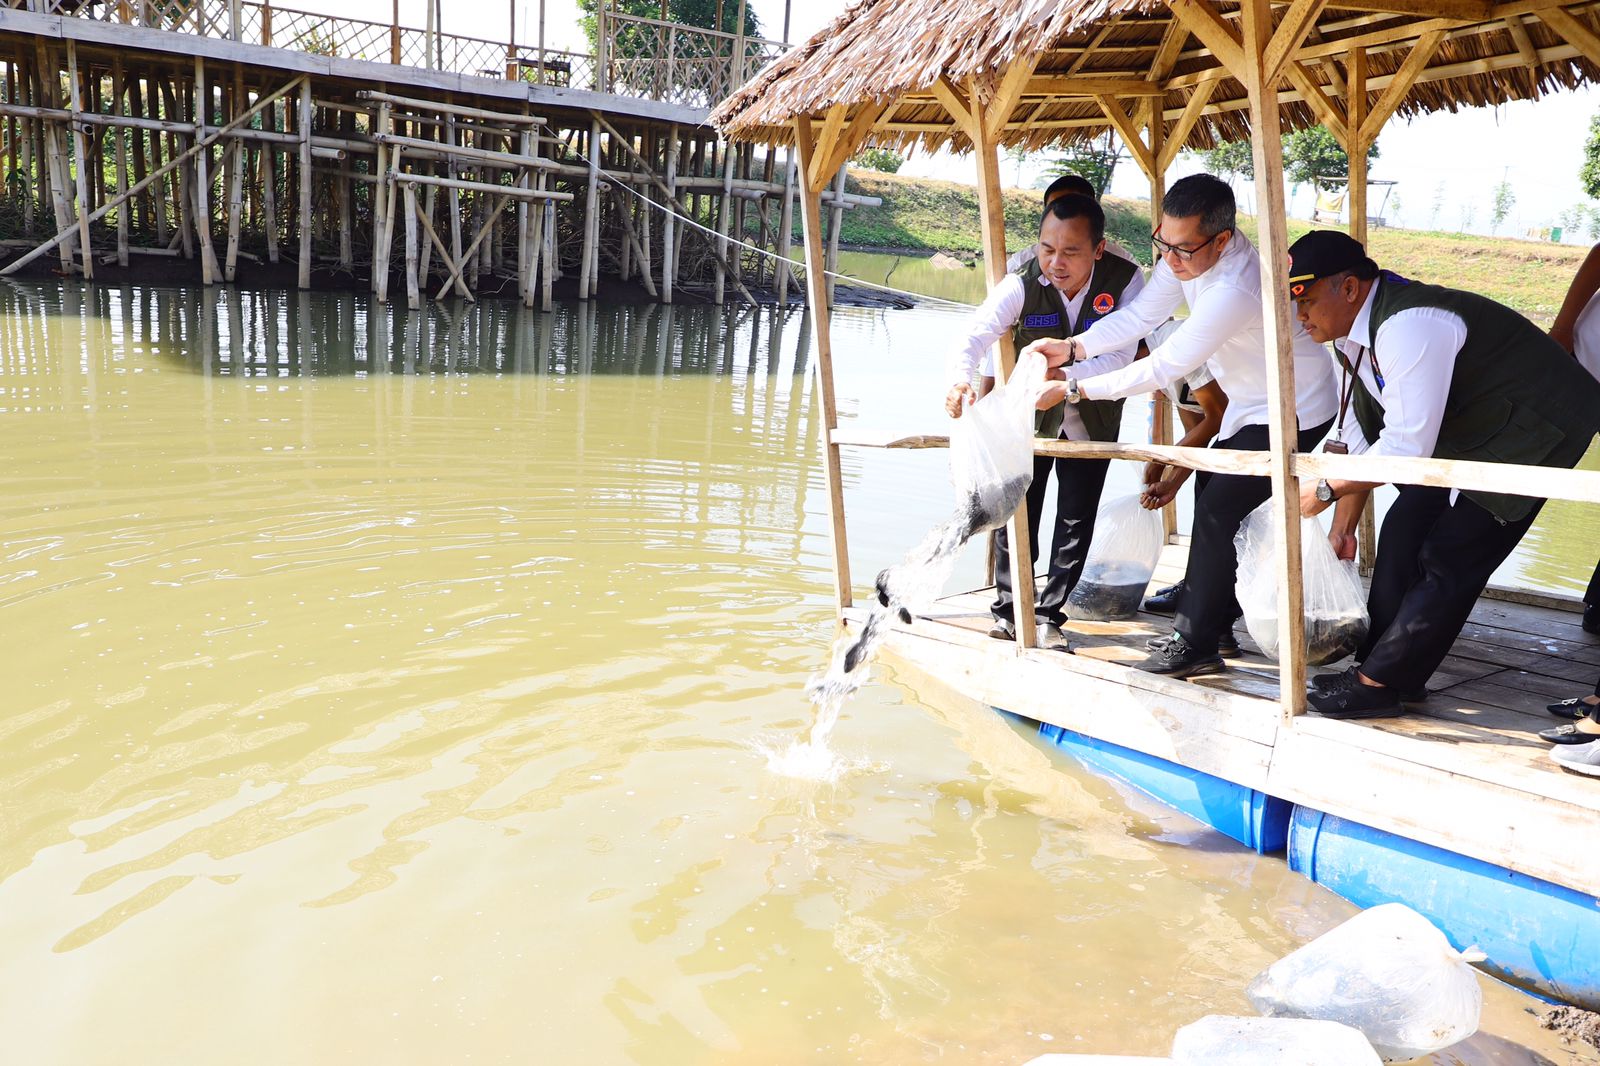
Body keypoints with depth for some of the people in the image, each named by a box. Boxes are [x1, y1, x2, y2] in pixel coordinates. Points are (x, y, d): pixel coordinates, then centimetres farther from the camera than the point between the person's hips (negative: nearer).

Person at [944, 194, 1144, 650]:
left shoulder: (1125, 280, -23)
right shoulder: (1022, 285, -23)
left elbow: (1120, 354, -28)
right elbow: (973, 336, -33)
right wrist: (961, 382, -55)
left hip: (1091, 419, 0)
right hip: (1030, 413, 0)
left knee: (1076, 520, 3)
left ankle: (1049, 616, 15)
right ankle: (1008, 611, 19)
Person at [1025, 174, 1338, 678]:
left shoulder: (1234, 290, -36)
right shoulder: (1189, 252, -9)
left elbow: (1163, 367, -32)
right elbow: (1140, 316, -6)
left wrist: (1072, 388, -28)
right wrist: (1072, 348, -20)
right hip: (1250, 405, 10)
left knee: (1218, 510, -15)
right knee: (1219, 504, 15)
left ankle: (1194, 644, -7)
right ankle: (1218, 617, 28)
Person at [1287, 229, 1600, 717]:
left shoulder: (1408, 327, -32)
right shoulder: (1354, 337, -1)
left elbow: (1406, 446, -34)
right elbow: (1360, 436, 4)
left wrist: (1325, 490, -23)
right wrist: (1343, 525, 5)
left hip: (1532, 434, -10)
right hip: (1468, 433, 10)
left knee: (1449, 559, -10)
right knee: (1404, 530, 7)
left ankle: (1378, 683, -2)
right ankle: (1380, 663, 16)